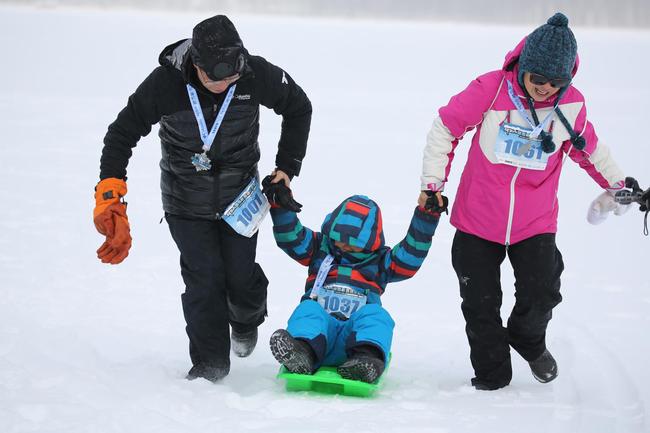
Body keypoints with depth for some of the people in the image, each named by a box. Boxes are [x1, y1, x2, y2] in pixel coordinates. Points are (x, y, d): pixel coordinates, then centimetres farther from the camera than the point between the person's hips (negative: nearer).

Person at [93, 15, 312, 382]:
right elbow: (122, 133, -12)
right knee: (204, 281, -9)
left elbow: (299, 108, 1)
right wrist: (111, 195, -22)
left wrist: (287, 168, 0)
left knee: (241, 276, 3)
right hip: (186, 202, -1)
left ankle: (247, 320, 39)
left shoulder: (258, 75, -19)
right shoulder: (165, 83, -23)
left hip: (239, 195, 1)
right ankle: (209, 366, 6)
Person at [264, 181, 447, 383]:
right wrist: (280, 204, -3)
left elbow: (412, 253, 11)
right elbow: (291, 237, 12)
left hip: (359, 329, -1)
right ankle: (302, 352, -62)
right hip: (319, 326, 1)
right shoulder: (320, 249, 25)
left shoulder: (380, 262, 23)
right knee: (308, 309, -30)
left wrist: (427, 216, 1)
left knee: (376, 314, -31)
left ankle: (368, 357, -62)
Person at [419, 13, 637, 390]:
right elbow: (446, 126, -4)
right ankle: (492, 374, 23)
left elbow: (588, 148, 14)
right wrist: (433, 182, -3)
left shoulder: (572, 106, -7)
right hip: (478, 217, -1)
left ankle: (529, 341, 27)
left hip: (536, 222, 1)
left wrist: (620, 185, 21)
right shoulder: (491, 90, -16)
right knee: (481, 303, 3)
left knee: (541, 295, -7)